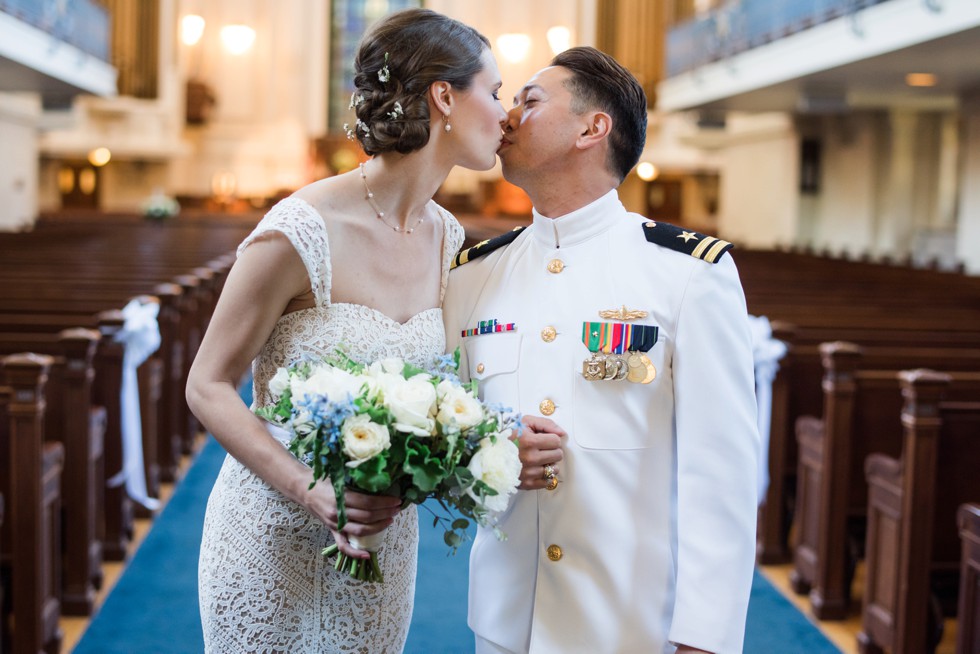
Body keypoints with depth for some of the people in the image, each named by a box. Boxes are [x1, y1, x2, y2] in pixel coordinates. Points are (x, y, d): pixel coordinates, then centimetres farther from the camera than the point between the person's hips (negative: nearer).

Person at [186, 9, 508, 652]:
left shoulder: (447, 238, 0)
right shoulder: (303, 232, -20)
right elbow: (208, 387, -14)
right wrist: (312, 492, -26)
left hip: (386, 534, 6)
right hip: (275, 540, -6)